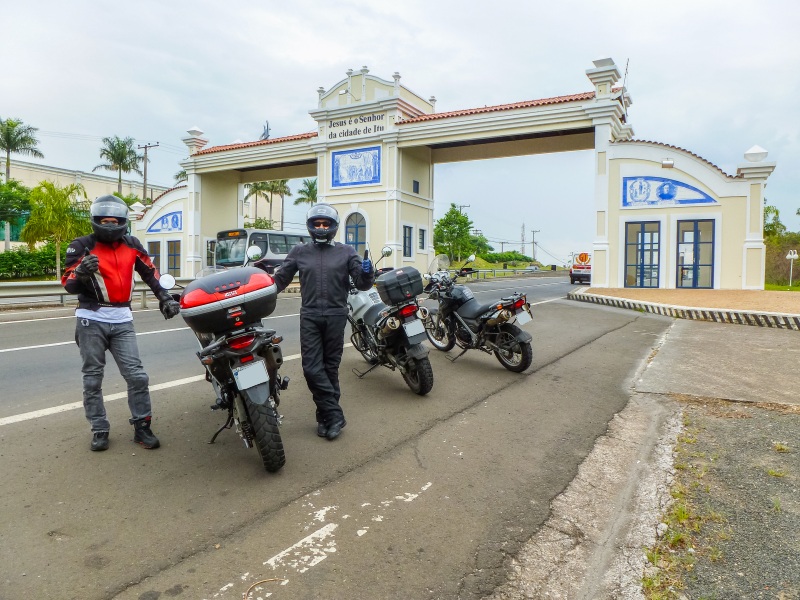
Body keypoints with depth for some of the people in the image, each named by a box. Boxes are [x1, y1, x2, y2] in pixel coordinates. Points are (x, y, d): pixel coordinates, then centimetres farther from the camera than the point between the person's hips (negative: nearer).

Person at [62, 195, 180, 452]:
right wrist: (81, 272, -28)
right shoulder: (82, 245, -3)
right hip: (91, 320, -2)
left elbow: (150, 272, 18)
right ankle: (99, 430, 18)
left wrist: (165, 298, 12)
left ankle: (142, 427, 10)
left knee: (137, 376, -1)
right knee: (93, 378, 7)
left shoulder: (131, 244, 7)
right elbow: (69, 285, -6)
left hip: (122, 320, 2)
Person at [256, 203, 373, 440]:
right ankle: (334, 414, 4)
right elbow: (281, 280, 12)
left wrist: (366, 273, -19)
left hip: (336, 316, -1)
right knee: (312, 369, -7)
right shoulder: (299, 252, 11)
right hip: (309, 316, 1)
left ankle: (325, 416, 21)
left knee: (330, 367, 8)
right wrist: (264, 274, -7)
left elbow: (362, 284, 2)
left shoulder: (346, 252, 7)